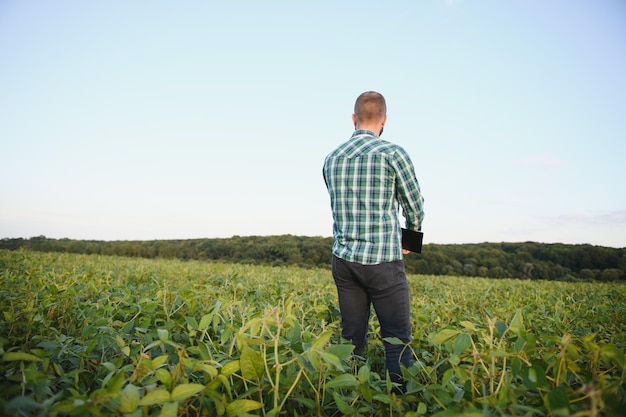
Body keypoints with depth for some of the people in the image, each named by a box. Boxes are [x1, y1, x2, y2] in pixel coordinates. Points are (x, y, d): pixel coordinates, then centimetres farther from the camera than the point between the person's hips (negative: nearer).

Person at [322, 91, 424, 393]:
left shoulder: (332, 158, 9)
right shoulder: (393, 153, -7)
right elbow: (415, 207, 2)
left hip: (344, 259, 5)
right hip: (383, 260, -5)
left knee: (352, 338, 13)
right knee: (396, 339, 6)